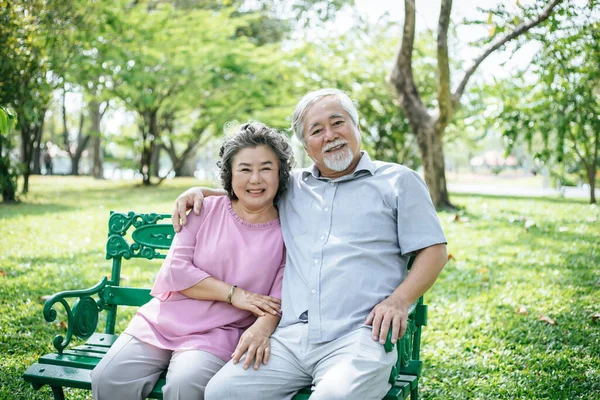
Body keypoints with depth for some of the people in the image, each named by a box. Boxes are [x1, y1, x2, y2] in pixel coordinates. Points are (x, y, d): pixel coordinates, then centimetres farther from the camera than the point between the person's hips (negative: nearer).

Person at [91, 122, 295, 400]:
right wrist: (233, 294, -13)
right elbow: (176, 270, -3)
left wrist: (262, 328, -26)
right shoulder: (206, 210, 1)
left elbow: (278, 299, -3)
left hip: (218, 335, -2)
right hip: (161, 322, 2)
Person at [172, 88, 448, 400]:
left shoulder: (399, 181, 12)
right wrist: (200, 192, 21)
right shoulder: (291, 187, 24)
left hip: (356, 337, -4)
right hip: (290, 338, 4)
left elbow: (434, 251, 7)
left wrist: (399, 301, -9)